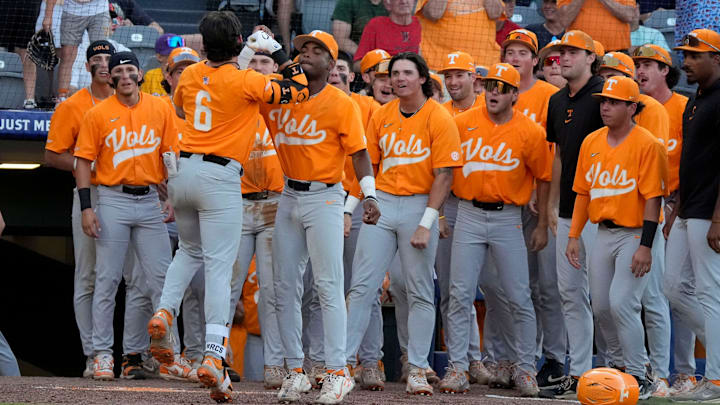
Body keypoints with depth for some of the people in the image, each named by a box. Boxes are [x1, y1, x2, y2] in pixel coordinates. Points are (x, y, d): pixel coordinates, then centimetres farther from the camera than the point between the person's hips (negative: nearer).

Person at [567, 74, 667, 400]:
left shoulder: (647, 144, -12)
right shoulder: (591, 142, 9)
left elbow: (653, 198, -14)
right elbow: (582, 192, 15)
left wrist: (645, 246, -19)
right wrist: (574, 236, 10)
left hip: (634, 234, -7)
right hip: (603, 234, 7)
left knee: (621, 303, -15)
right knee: (601, 307, 8)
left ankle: (639, 376, -6)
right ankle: (622, 365, 26)